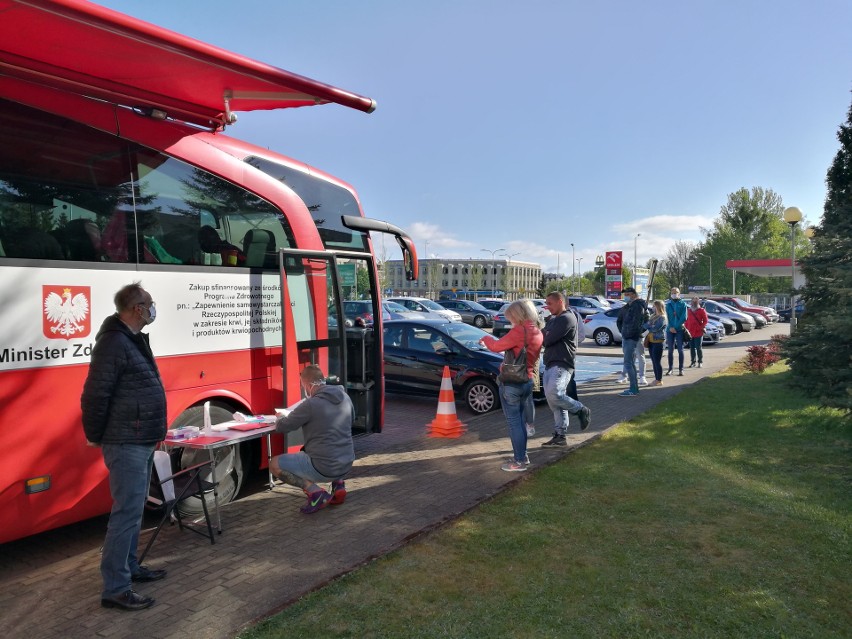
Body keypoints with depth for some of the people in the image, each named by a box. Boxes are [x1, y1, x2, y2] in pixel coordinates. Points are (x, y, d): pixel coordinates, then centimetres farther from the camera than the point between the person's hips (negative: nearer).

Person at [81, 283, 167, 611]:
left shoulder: (135, 339, 13)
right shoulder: (114, 342, -19)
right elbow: (95, 395, -20)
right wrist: (96, 437, -11)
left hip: (141, 442, 10)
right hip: (126, 445, -10)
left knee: (134, 508, 19)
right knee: (127, 511, -6)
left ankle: (129, 567, 34)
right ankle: (115, 589, 2)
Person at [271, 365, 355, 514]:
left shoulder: (311, 404, -18)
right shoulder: (345, 398, 2)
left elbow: (282, 427, -7)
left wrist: (280, 419, 17)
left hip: (324, 468, -7)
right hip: (346, 465, 7)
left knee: (275, 464, 8)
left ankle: (314, 491, -5)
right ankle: (338, 483, 16)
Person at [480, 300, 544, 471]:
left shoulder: (519, 330, -18)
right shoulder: (537, 332, 7)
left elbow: (497, 347, -13)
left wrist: (486, 339, 6)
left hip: (511, 383, -8)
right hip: (527, 382, 8)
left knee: (514, 422, 0)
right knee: (520, 421, 18)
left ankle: (519, 461, 6)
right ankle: (522, 455, 27)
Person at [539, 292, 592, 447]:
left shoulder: (567, 318, -9)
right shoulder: (552, 319, 23)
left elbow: (548, 340, -17)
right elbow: (545, 338, 15)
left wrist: (543, 335, 4)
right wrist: (545, 334, -7)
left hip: (562, 365, -9)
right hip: (550, 364, 9)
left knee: (554, 394, -26)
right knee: (555, 402, 7)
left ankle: (582, 410, -4)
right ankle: (560, 436, 10)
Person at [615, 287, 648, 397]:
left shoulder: (638, 306, -12)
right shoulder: (627, 307, 16)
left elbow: (635, 323, -21)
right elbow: (619, 320, 25)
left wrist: (628, 333, -12)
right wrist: (622, 331, 15)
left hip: (632, 338, -10)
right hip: (625, 338, 10)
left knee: (628, 363, -12)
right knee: (631, 363, 14)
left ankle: (633, 390, -10)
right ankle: (635, 388, 21)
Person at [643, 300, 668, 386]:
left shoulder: (662, 318, -10)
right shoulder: (653, 316, 17)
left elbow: (656, 328, -19)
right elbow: (647, 325, 20)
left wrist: (647, 326, -7)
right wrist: (646, 325, -1)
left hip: (658, 342, -8)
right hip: (651, 341, 8)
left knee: (657, 361, -5)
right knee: (654, 361, 10)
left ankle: (659, 380, 0)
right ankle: (656, 379, 17)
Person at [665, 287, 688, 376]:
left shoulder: (683, 304, 3)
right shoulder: (668, 304, 10)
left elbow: (684, 317, -5)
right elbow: (666, 317, 4)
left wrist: (676, 327, -12)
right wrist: (670, 327, -11)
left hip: (680, 329, -2)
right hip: (670, 330, 2)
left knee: (680, 350, -2)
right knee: (670, 350, 4)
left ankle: (681, 369, 1)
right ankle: (670, 369, 10)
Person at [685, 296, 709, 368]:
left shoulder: (701, 311, -2)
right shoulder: (689, 311, 10)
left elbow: (705, 321, -1)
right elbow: (686, 320, 16)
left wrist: (702, 327, -11)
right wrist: (686, 327, 6)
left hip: (698, 333, -4)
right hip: (690, 333, 4)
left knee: (698, 348, -2)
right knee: (692, 348, 8)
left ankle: (700, 362, 7)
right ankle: (693, 362, 15)